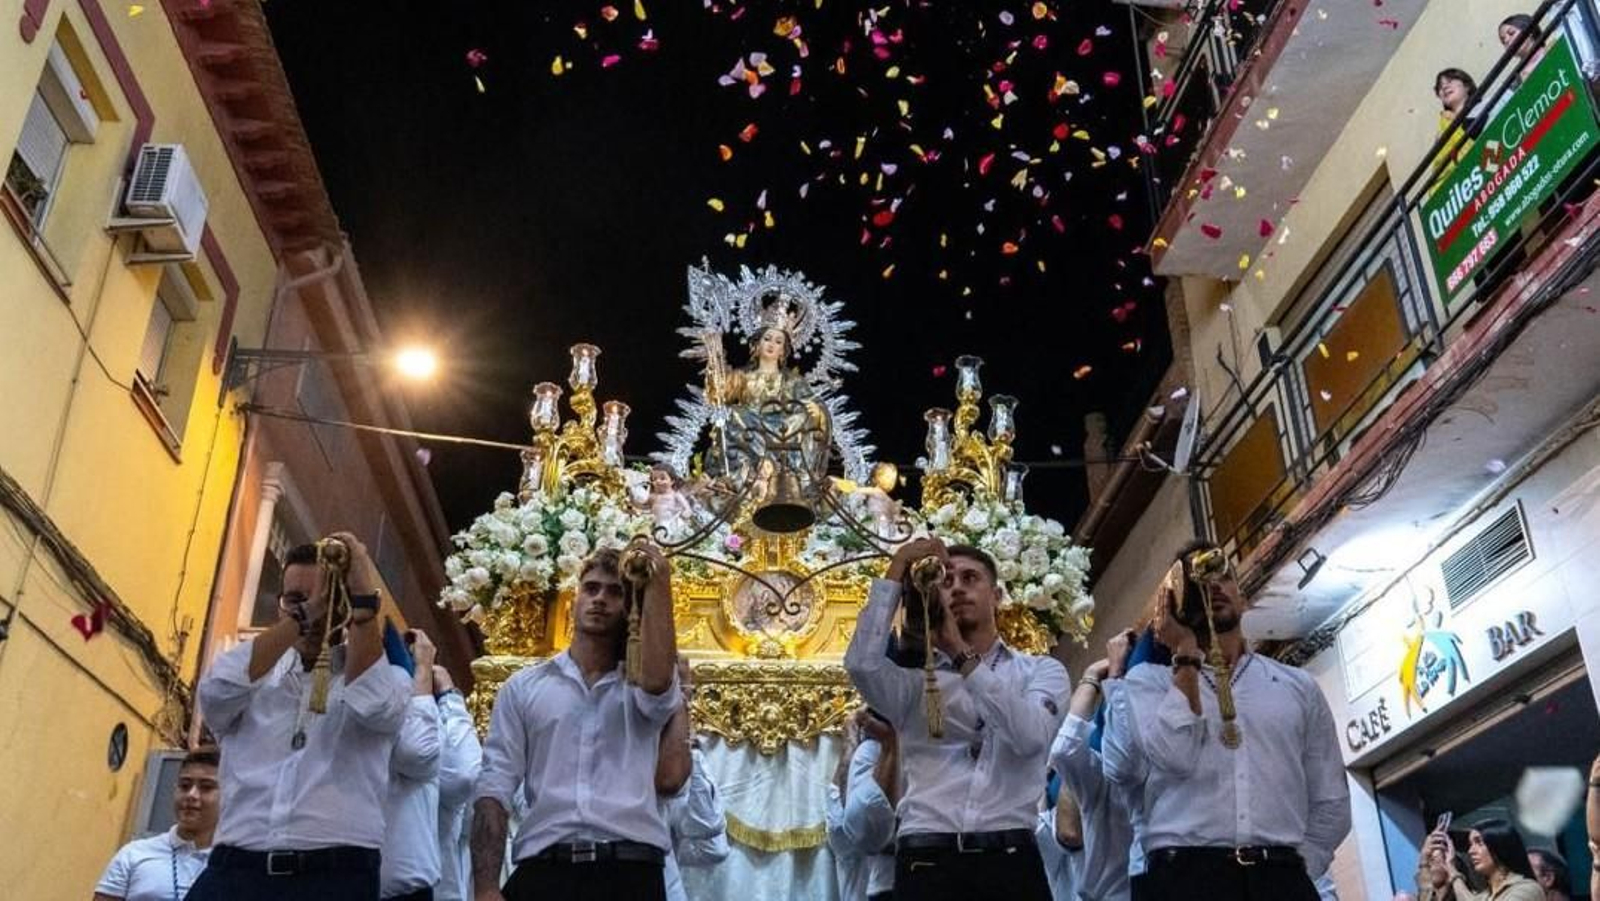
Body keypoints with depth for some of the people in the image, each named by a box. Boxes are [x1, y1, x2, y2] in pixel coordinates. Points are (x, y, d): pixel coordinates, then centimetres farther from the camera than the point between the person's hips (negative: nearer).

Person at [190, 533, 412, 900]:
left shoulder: (385, 678, 10)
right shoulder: (252, 677, 15)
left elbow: (373, 704, -13)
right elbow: (215, 691, -7)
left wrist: (365, 596, -15)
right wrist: (301, 615, -12)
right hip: (236, 869, 2)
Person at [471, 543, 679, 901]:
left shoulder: (640, 688, 13)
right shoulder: (523, 686, 12)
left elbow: (656, 680, -13)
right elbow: (495, 786, 4)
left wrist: (657, 582, -12)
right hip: (543, 870, 0)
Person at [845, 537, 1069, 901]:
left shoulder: (1041, 671, 12)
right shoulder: (915, 682, 13)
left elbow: (1029, 736, -9)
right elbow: (862, 664, -9)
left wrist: (962, 655, -7)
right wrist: (896, 570, -2)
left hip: (1010, 860, 0)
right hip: (926, 863, 1)